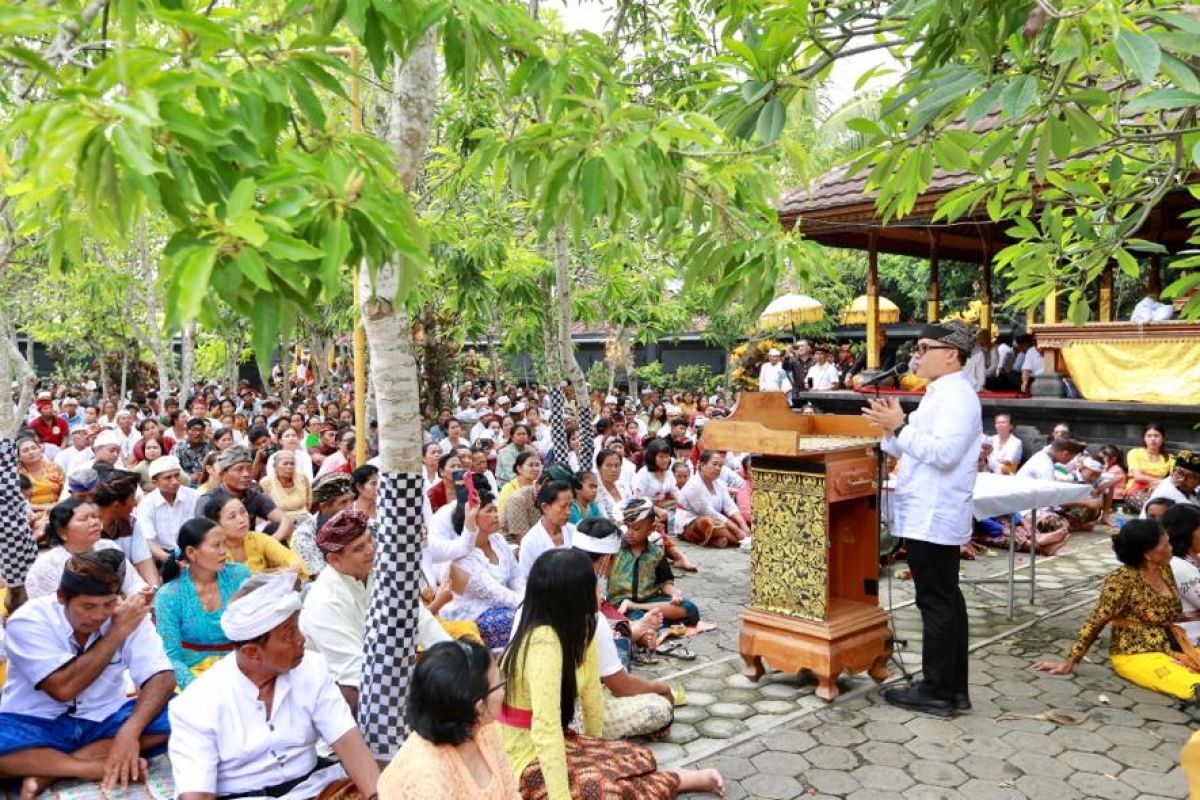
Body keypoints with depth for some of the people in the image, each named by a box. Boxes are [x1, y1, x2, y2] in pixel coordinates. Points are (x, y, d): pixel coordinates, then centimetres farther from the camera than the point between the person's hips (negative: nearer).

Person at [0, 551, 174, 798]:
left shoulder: (129, 615, -12)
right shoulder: (28, 621, -19)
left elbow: (161, 678, -18)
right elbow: (64, 689, -27)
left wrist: (130, 730, -36)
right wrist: (118, 631, -27)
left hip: (104, 721, 3)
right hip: (37, 726, -3)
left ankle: (46, 770, -21)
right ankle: (108, 769, -22)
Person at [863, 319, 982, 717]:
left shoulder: (957, 396, -14)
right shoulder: (939, 395, 17)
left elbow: (943, 453, -25)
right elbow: (916, 450, 19)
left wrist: (900, 427, -20)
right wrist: (892, 428, 3)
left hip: (933, 518, -10)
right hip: (931, 516, 10)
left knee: (937, 603, -2)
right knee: (946, 600, 14)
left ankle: (936, 692, 7)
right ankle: (954, 687, 23)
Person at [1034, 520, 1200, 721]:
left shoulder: (1164, 569, 7)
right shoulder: (1123, 580, -14)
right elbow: (1095, 621, -12)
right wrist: (1071, 661, -11)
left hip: (1172, 647, 7)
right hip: (1136, 654, -7)